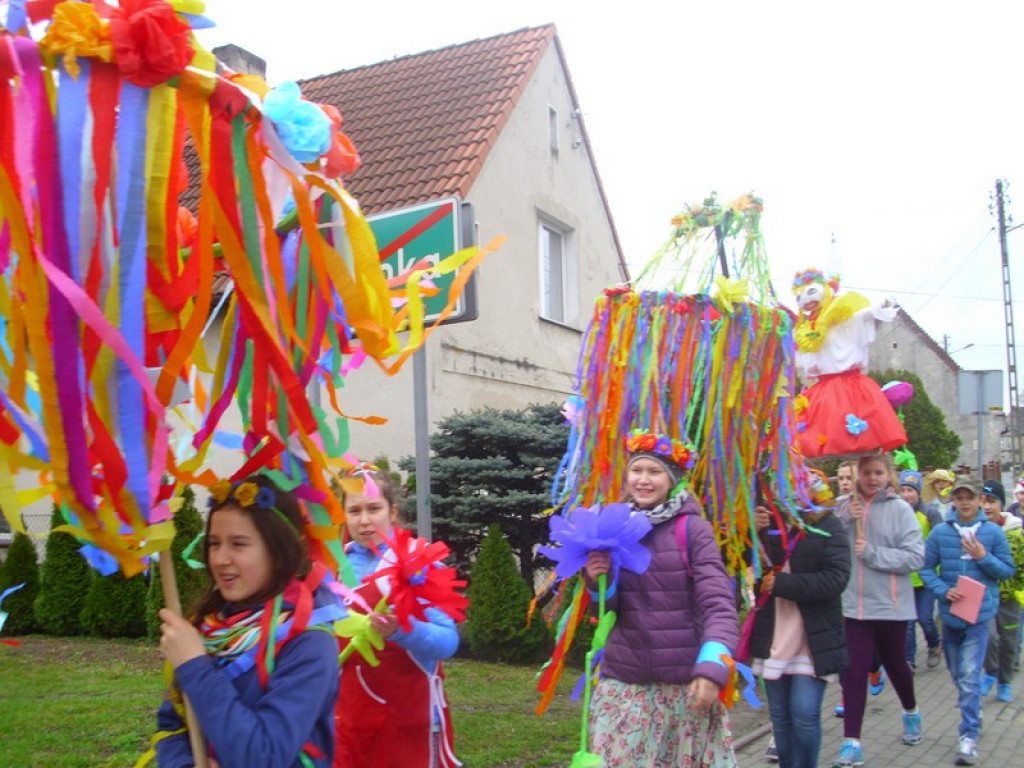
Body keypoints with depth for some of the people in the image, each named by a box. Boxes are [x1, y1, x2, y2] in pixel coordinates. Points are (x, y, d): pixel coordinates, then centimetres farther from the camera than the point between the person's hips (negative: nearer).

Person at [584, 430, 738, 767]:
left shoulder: (693, 529, -6)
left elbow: (719, 605, -12)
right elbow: (609, 609, 11)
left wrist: (712, 668, -24)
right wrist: (598, 582, -9)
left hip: (685, 684, -3)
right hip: (623, 681, 3)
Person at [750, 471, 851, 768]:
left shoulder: (828, 527, -5)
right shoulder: (768, 524, 8)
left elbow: (836, 578, -16)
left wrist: (782, 583, -19)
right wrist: (755, 534, -13)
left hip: (813, 640, -4)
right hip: (774, 638, 4)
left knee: (805, 713, -8)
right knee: (779, 714, 10)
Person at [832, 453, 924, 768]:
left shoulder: (899, 509, -8)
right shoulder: (844, 506, 1)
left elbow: (915, 556, -14)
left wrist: (872, 553, -19)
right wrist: (844, 519, -17)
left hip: (890, 605, -1)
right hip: (853, 604, 1)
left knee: (894, 663, 19)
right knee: (854, 670, -4)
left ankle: (911, 712, 49)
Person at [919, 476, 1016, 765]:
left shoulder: (993, 532, -3)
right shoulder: (940, 532, -2)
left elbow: (1007, 571, 1)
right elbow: (926, 568, 1)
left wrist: (983, 557, -15)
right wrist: (943, 590, -14)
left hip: (979, 613, -3)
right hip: (949, 612, 3)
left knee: (969, 678, -11)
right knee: (957, 675, 17)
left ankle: (969, 737, -6)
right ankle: (973, 709, 42)